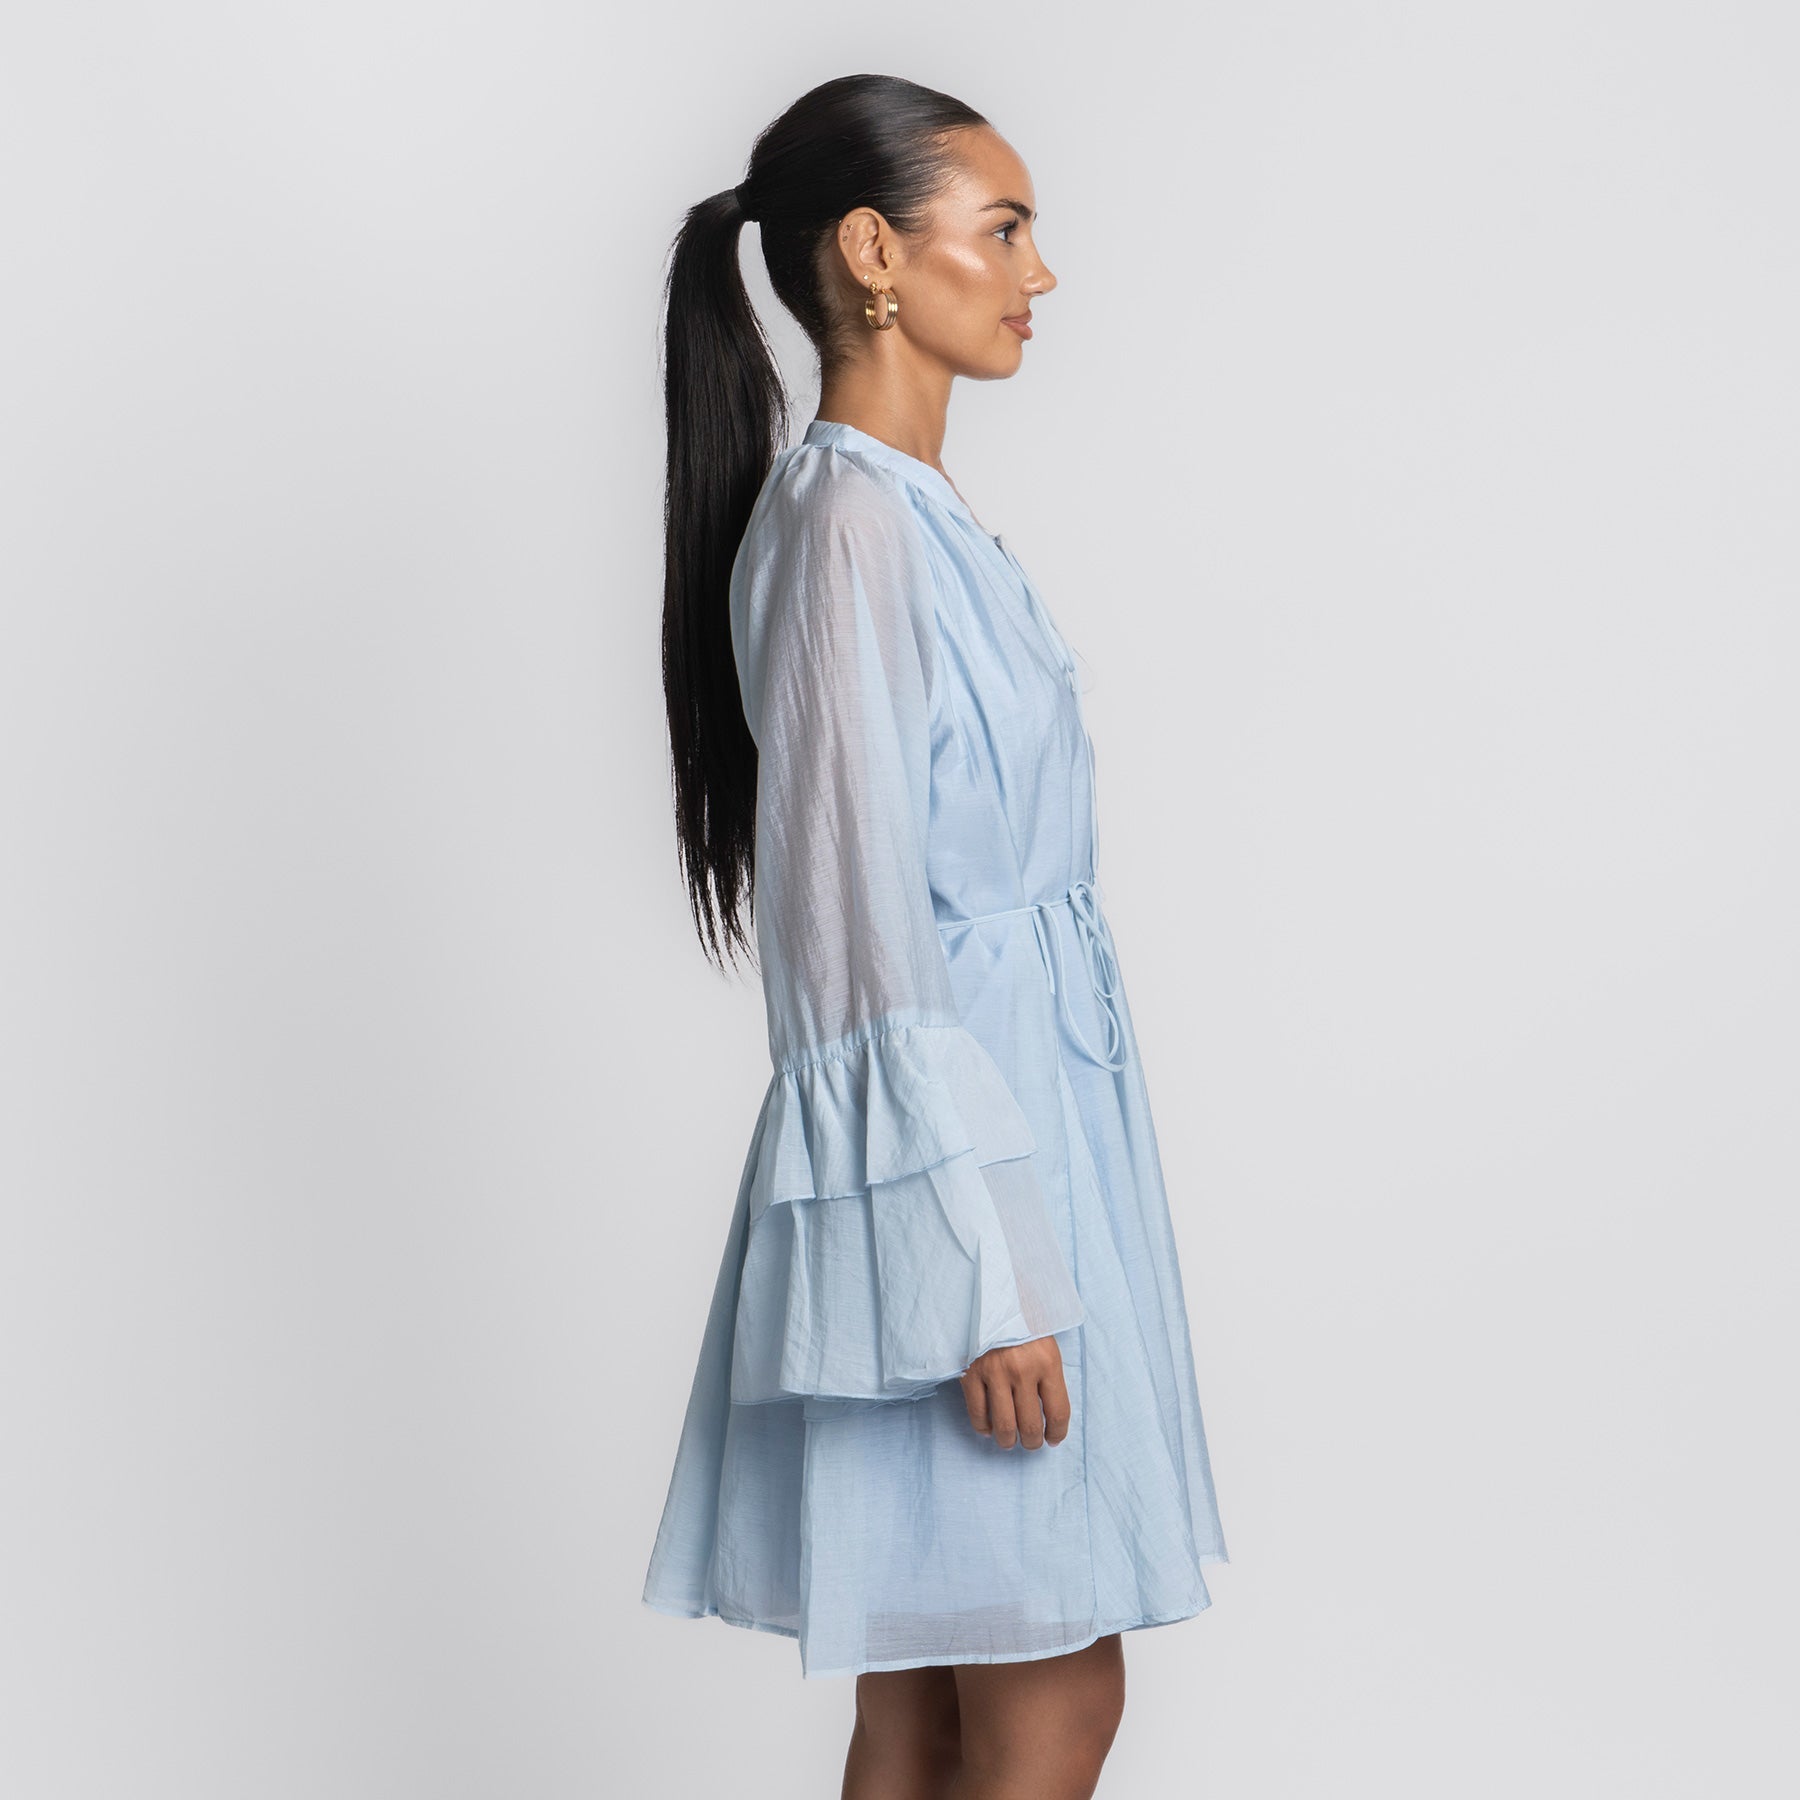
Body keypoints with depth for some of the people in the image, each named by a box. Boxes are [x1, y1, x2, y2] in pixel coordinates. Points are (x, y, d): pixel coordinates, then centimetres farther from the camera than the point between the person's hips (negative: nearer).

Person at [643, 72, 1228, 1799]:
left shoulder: (914, 511, 14)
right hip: (944, 1160, -9)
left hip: (1013, 1122, 9)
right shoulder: (845, 518, -16)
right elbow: (861, 932, -21)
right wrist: (989, 1277, -21)